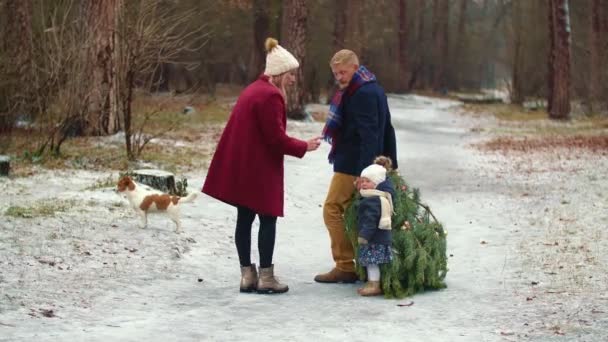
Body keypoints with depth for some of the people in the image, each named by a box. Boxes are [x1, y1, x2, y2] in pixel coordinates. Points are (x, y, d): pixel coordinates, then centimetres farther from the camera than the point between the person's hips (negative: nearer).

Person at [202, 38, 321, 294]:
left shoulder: (253, 90, 15)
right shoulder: (270, 96, -17)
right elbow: (276, 138, -18)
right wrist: (304, 147, -5)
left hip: (241, 167, 10)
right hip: (259, 169, -10)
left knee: (244, 219, 9)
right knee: (268, 219, -1)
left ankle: (248, 275, 13)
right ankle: (265, 277, 2)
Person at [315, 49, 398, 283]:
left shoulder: (362, 95, -16)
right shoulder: (373, 89, 17)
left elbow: (368, 135, -23)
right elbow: (387, 130, 21)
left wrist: (364, 170, -27)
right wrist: (391, 164, 23)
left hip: (353, 165, -10)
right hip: (362, 165, 10)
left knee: (332, 209, -6)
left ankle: (345, 267, -6)